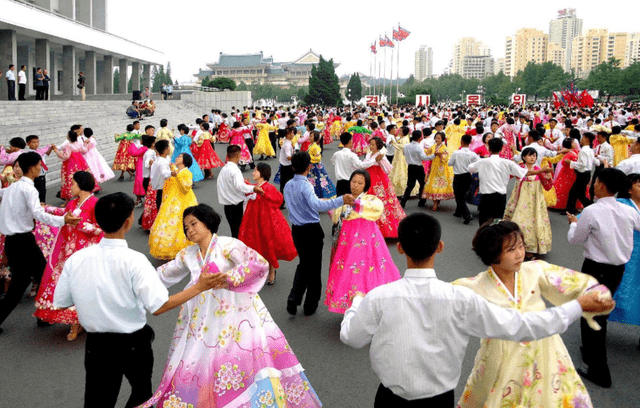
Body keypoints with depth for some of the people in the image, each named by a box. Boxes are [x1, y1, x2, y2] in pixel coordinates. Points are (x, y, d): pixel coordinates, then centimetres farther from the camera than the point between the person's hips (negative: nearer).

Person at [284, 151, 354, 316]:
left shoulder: (288, 186, 2)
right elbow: (317, 205, -37)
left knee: (303, 264, 22)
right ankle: (310, 306, 20)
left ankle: (294, 299, 10)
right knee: (314, 267, 9)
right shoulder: (305, 186, -21)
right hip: (312, 230, -6)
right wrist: (341, 200, -43)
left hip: (297, 230, 7)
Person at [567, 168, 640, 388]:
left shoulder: (591, 212, -20)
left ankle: (598, 371, 7)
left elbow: (575, 239, -7)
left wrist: (573, 223, 12)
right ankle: (593, 350, 41)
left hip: (596, 269, -6)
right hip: (619, 268, 6)